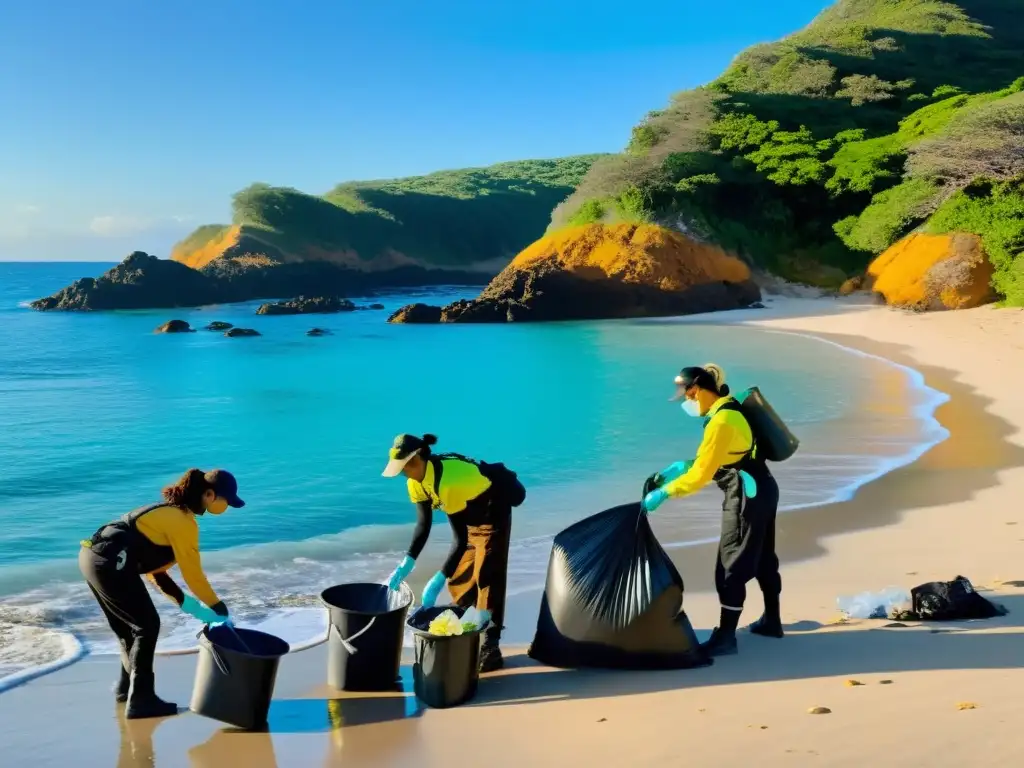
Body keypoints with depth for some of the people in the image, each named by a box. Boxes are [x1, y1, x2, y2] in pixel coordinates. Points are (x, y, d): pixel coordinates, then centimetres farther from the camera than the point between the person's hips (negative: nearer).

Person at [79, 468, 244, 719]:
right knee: (148, 626, 0)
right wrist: (219, 609, 4)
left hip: (92, 556, 10)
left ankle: (127, 686, 38)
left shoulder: (172, 512, 17)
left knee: (130, 626, 22)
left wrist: (186, 603, 16)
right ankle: (140, 701, 5)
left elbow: (153, 564, 19)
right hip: (110, 564, -10)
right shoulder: (183, 521, -11)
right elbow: (193, 575, -8)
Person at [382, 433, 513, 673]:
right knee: (458, 580, 9)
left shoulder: (448, 482, -39)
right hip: (468, 517, 8)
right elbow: (423, 524, -4)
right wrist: (407, 563, -13)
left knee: (487, 579, -11)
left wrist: (438, 579, -39)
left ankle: (490, 646, -8)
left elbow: (460, 538, -37)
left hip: (492, 515, -8)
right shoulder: (416, 481, -13)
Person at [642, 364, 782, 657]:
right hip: (762, 491, 10)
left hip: (747, 497, -10)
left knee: (731, 566, -4)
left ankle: (725, 636, 2)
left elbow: (702, 474, -24)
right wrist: (678, 469, 7)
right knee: (763, 558, 21)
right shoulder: (727, 410, 8)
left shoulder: (721, 421, -23)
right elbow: (707, 459, 16)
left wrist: (663, 493, -17)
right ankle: (771, 620, 35)